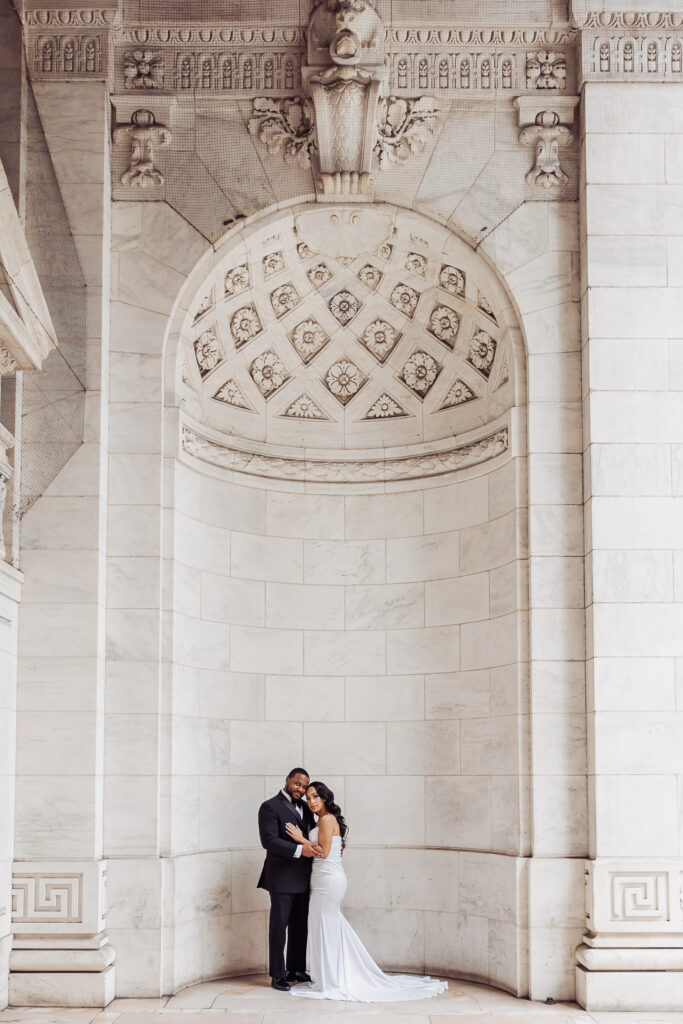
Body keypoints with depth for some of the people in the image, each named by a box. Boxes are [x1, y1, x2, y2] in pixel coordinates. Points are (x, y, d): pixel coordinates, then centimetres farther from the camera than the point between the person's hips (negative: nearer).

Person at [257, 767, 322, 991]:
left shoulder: (304, 807, 14)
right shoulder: (270, 807, -9)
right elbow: (269, 840, -19)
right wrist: (299, 849, -28)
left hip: (303, 877, 7)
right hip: (282, 877, -7)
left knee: (300, 925, 13)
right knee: (279, 925, -1)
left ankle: (296, 969, 23)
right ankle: (277, 975, 5)